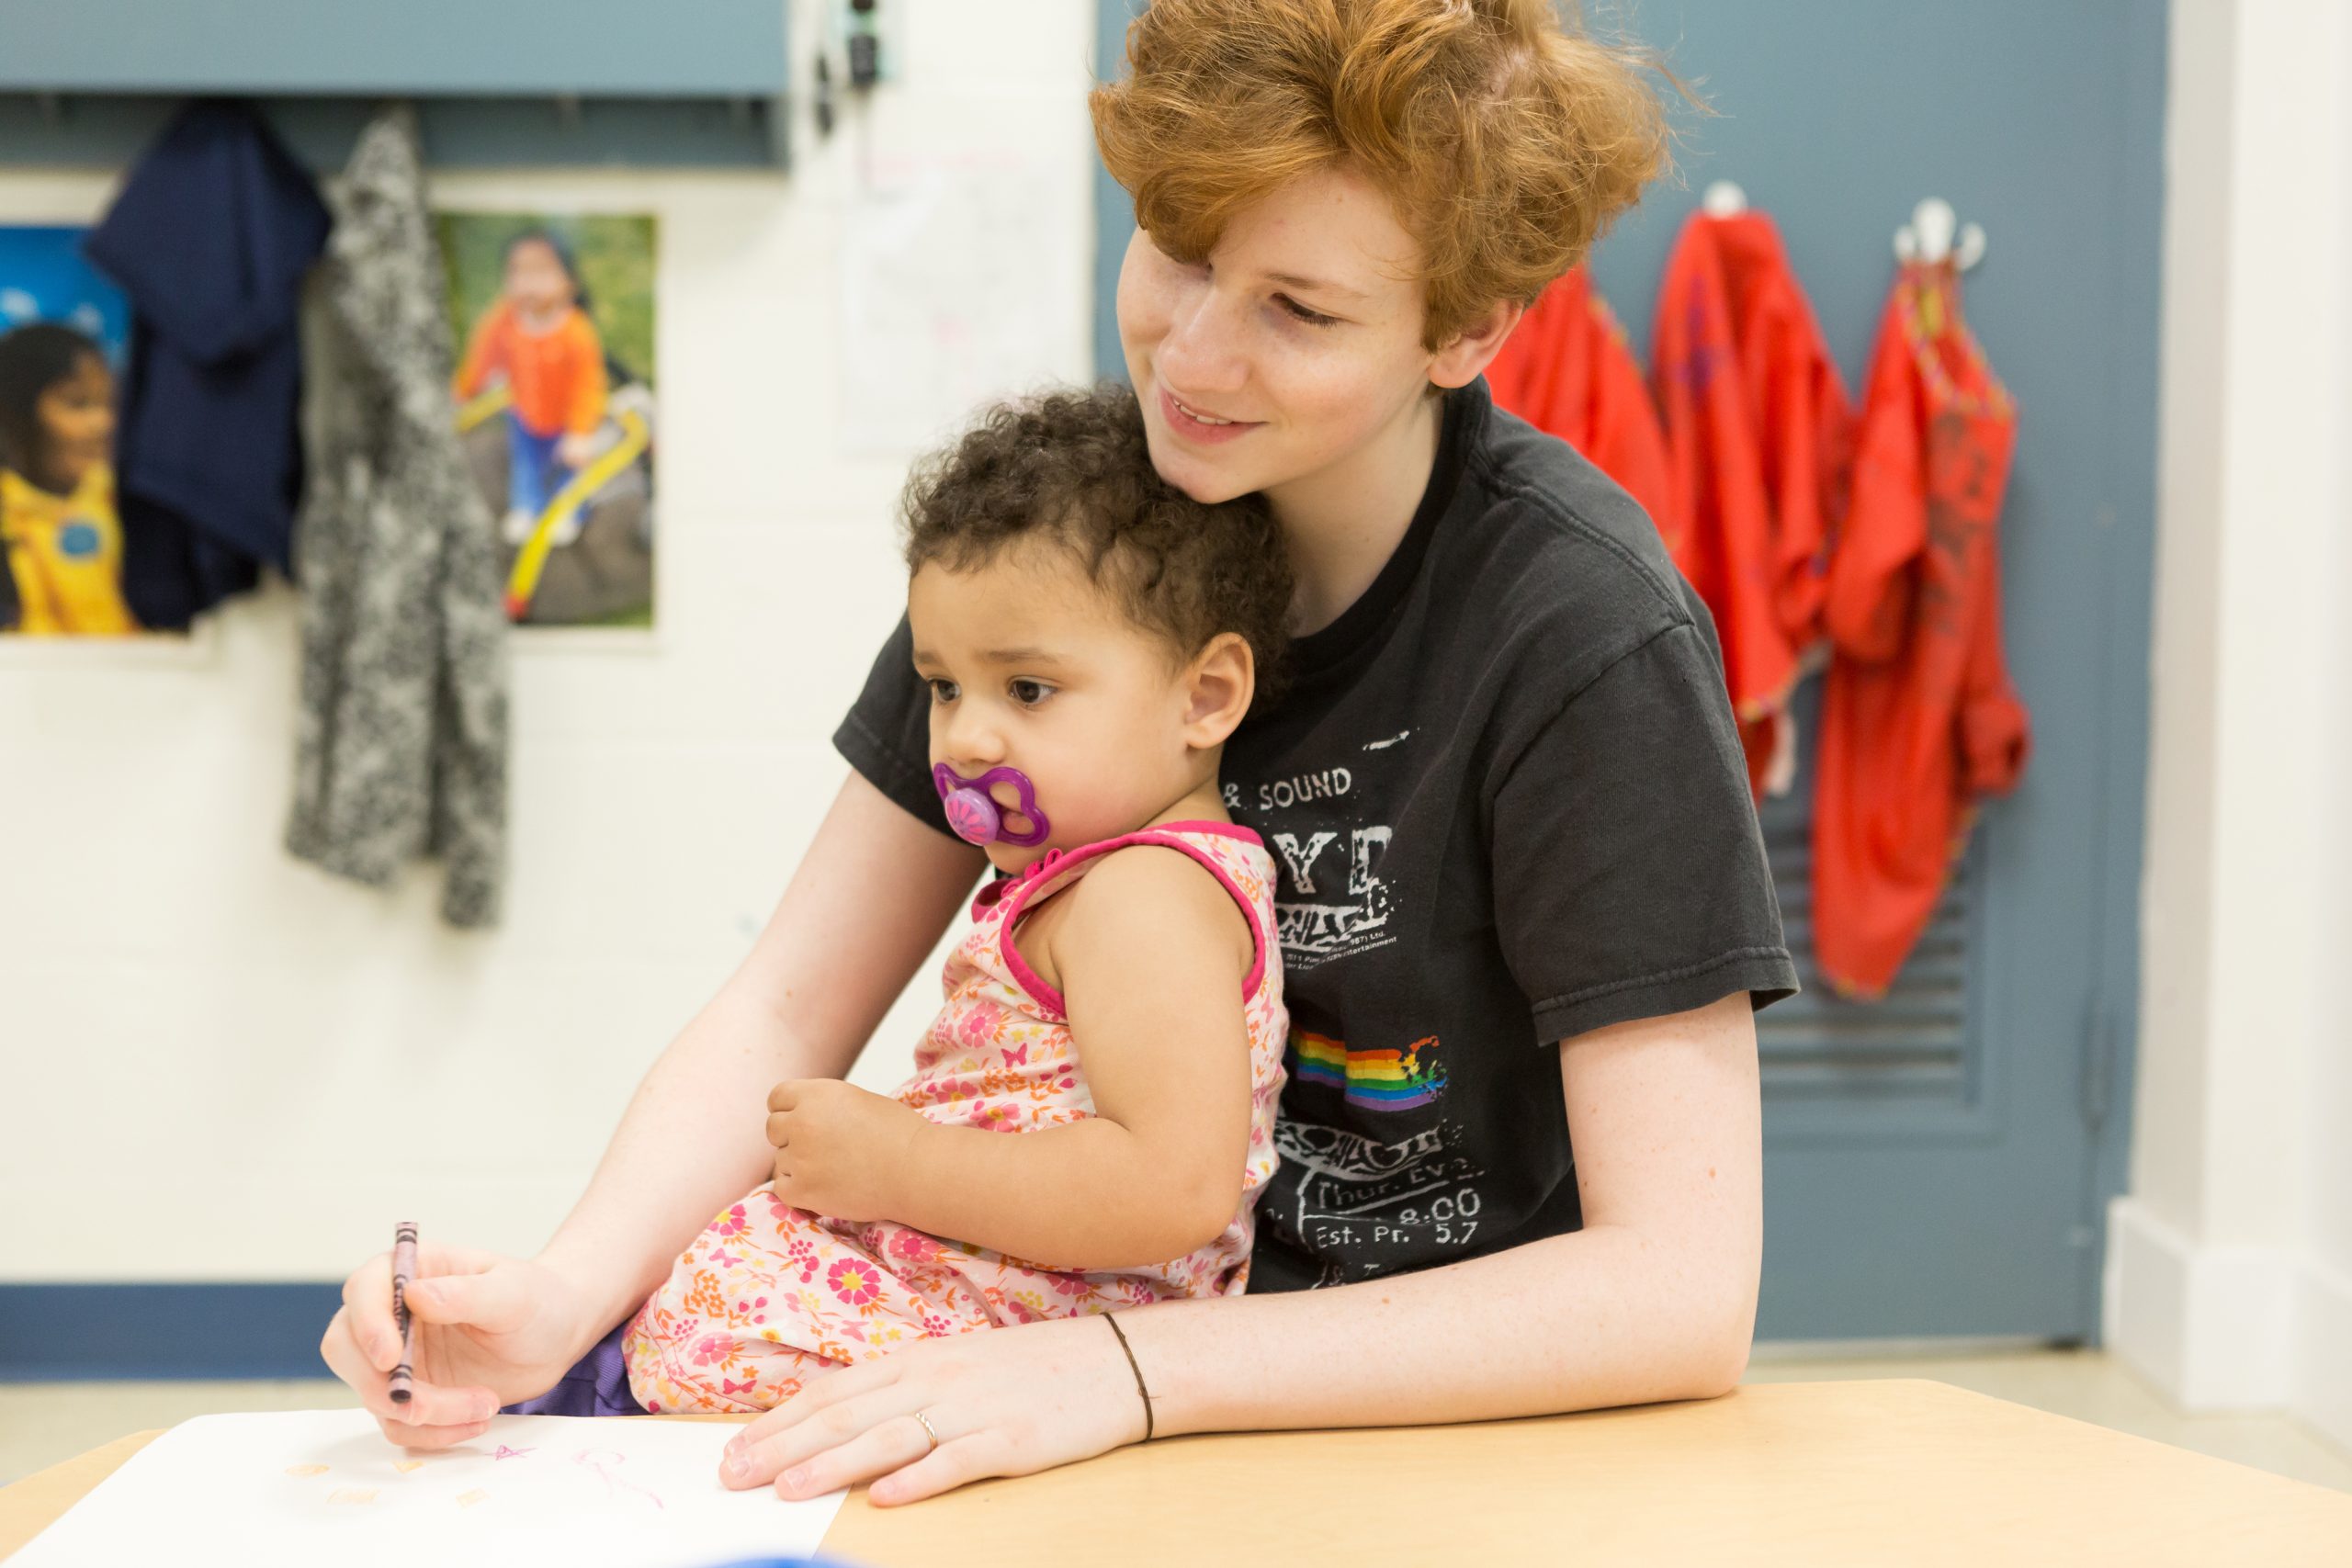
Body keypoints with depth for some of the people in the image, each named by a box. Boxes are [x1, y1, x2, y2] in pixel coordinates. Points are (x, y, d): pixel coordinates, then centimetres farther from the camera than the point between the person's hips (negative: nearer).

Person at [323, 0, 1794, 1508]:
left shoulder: (1585, 642, -20)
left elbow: (1682, 1291, -23)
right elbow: (792, 1009, -4)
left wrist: (1131, 1369, -30)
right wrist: (573, 1284, -23)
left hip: (1472, 1419, -4)